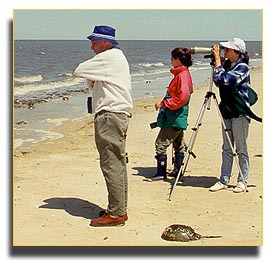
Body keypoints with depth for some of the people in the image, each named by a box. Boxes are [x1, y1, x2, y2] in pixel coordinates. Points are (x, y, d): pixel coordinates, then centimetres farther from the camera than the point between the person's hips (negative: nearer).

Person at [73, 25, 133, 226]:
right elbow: (94, 83, 25)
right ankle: (120, 209, 19)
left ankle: (116, 213, -6)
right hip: (119, 114, 11)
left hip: (110, 115, -11)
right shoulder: (116, 56, 22)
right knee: (117, 164, 13)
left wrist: (90, 79, 10)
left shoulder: (108, 57, -10)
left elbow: (79, 71, -8)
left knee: (112, 165, -9)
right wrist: (93, 82, 4)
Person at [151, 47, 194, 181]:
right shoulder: (183, 73, 13)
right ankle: (177, 170, 25)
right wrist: (165, 103, 20)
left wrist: (163, 104, -19)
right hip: (178, 117, 11)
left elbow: (182, 98, -24)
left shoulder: (182, 75, -17)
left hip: (174, 118, -11)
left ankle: (161, 173, -6)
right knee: (178, 144, 16)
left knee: (161, 144, -9)